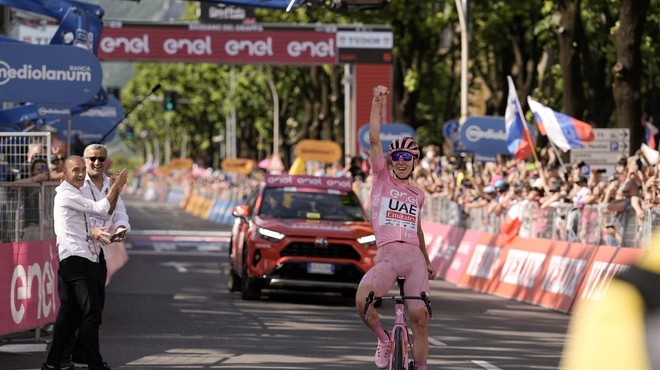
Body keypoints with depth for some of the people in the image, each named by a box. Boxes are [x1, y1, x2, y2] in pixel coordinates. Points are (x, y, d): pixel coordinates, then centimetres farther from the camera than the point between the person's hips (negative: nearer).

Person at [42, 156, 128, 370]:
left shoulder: (75, 195, 23)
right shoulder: (66, 194, -8)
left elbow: (107, 213, 24)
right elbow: (100, 210, -12)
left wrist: (116, 190, 10)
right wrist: (115, 187, -2)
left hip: (81, 259, 10)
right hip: (76, 259, -10)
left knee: (71, 313, 11)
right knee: (92, 313, -12)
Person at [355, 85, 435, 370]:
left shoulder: (417, 195, 20)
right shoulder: (382, 179, 11)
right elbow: (374, 140, 1)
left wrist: (428, 262, 36)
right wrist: (377, 103, -6)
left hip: (414, 257, 3)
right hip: (387, 256, -3)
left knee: (420, 317, -11)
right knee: (362, 300, -28)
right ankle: (383, 340, 1)